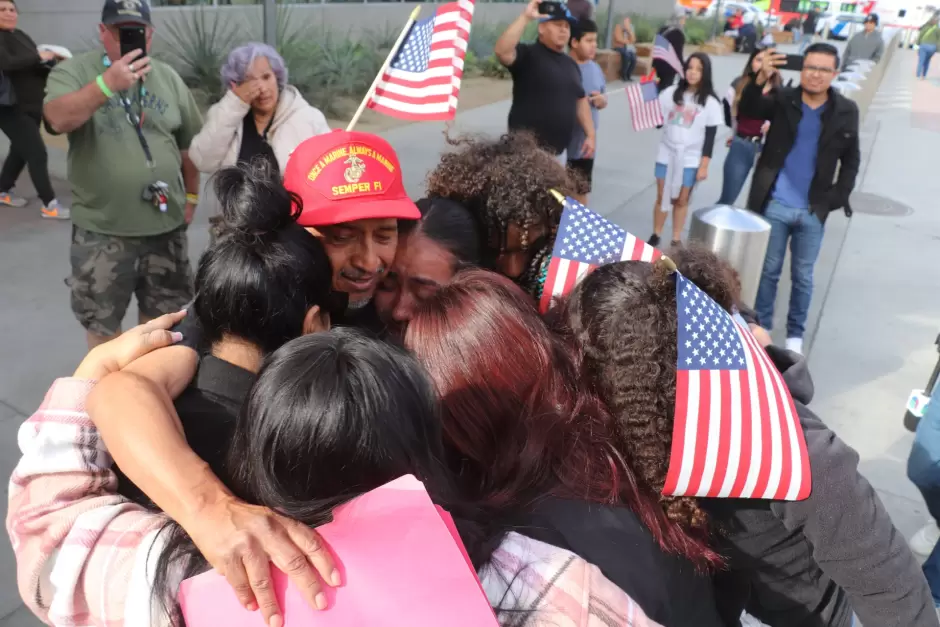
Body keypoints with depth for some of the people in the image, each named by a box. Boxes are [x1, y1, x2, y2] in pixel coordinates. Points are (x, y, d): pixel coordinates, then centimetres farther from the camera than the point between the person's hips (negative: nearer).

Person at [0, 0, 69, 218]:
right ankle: (49, 204, -3)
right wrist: (38, 56, -23)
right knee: (38, 154, -10)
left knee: (20, 151, 19)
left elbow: (32, 68, 13)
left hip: (32, 107, 9)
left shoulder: (21, 36, 12)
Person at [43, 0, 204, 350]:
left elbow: (190, 143, 12)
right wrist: (107, 84, -35)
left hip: (165, 224, 3)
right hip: (102, 229, -3)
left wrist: (191, 195, 12)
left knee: (161, 313, 18)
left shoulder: (169, 78, 5)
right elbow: (58, 119, -25)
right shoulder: (73, 71, -6)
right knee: (102, 319, 11)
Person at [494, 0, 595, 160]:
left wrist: (590, 134, 13)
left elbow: (581, 100, 20)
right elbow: (502, 51, -26)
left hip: (558, 152, 8)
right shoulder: (528, 55, -6)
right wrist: (525, 18, -27)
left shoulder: (570, 64, 16)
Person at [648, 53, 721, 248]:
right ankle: (655, 236, 20)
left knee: (681, 200, 7)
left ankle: (676, 240, 18)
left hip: (690, 159, -2)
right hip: (666, 154, 2)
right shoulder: (671, 93, 3)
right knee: (662, 197, 7)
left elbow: (710, 137, -4)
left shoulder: (710, 103, -4)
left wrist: (704, 166, -8)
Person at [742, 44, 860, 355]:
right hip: (774, 205, -1)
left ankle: (795, 334, 26)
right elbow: (747, 111, -22)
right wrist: (760, 80, -40)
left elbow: (851, 160, 8)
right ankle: (761, 327, 25)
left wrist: (838, 197, -1)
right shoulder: (782, 98, -4)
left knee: (803, 276, 11)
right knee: (768, 270, 10)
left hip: (813, 211, 1)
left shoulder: (846, 111, 0)